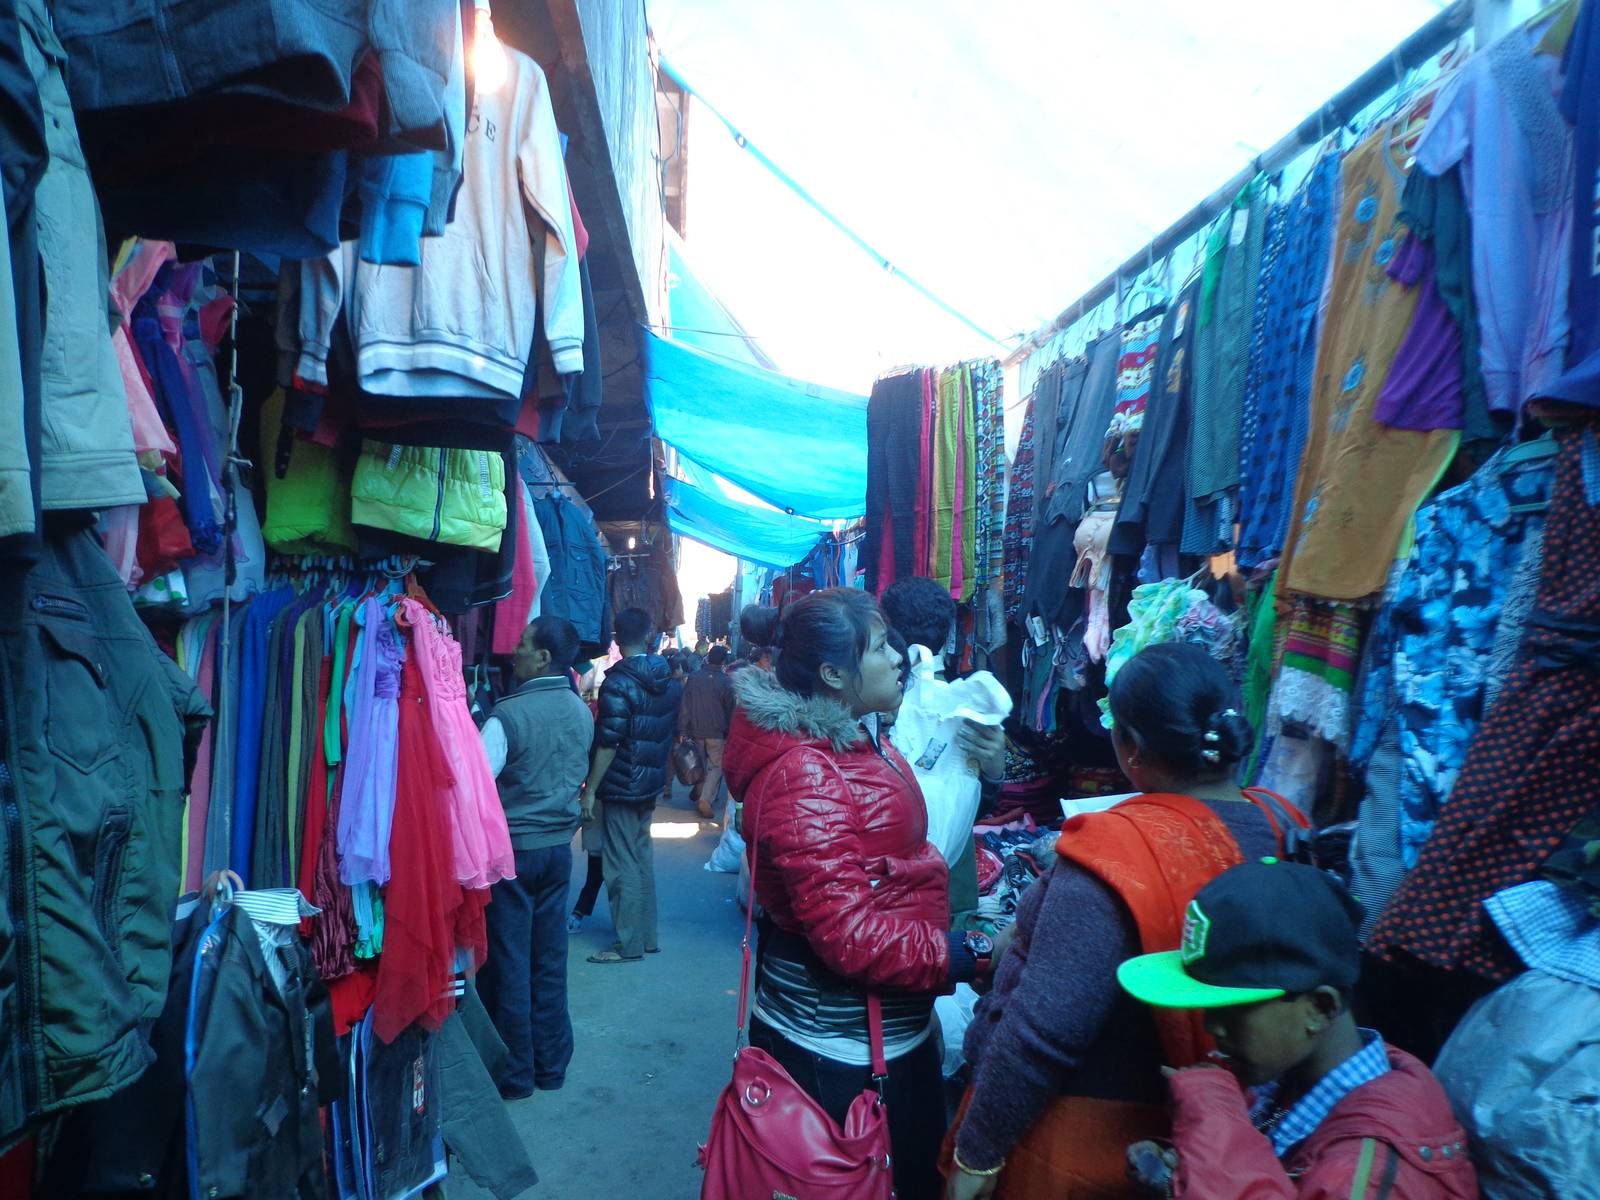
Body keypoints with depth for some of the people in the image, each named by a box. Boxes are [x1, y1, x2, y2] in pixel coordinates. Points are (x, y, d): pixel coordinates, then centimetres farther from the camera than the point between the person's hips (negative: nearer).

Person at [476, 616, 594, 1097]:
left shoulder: (509, 715, -19)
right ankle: (551, 1065, 25)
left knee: (509, 962, 7)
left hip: (513, 849, -6)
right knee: (550, 959, 14)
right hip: (559, 846, 6)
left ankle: (515, 1074, 18)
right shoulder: (582, 713, 1)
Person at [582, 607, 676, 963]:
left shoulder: (618, 682, -17)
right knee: (642, 857, 16)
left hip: (621, 785, -7)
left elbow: (608, 742, -20)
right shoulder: (663, 677, 4)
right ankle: (647, 936, 23)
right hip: (651, 782, 7)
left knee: (622, 864, 0)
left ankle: (629, 944, 6)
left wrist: (590, 789, -14)